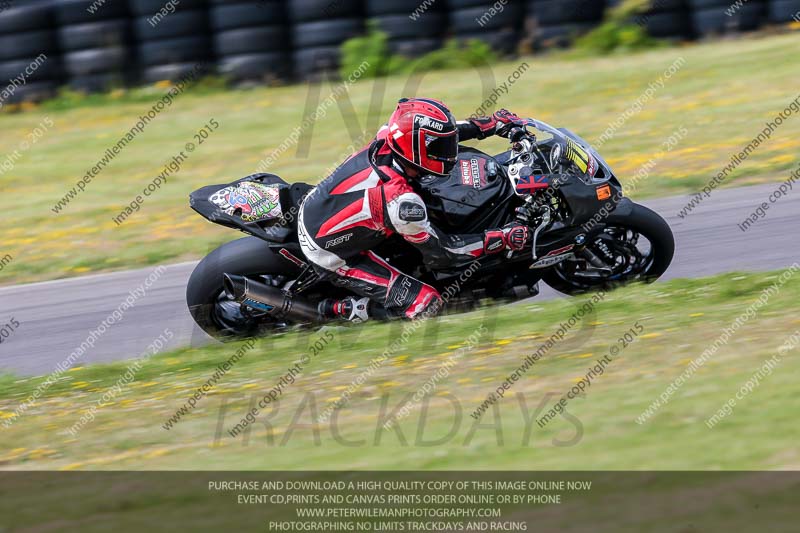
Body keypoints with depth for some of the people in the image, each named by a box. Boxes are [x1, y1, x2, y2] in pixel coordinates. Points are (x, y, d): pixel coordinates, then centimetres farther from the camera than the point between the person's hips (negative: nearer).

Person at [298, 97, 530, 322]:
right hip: (331, 256, -8)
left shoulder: (386, 139, -16)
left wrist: (493, 123, 7)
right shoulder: (401, 202, -34)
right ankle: (340, 310, -1)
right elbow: (440, 252, -20)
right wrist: (503, 238, -19)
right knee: (427, 304, -12)